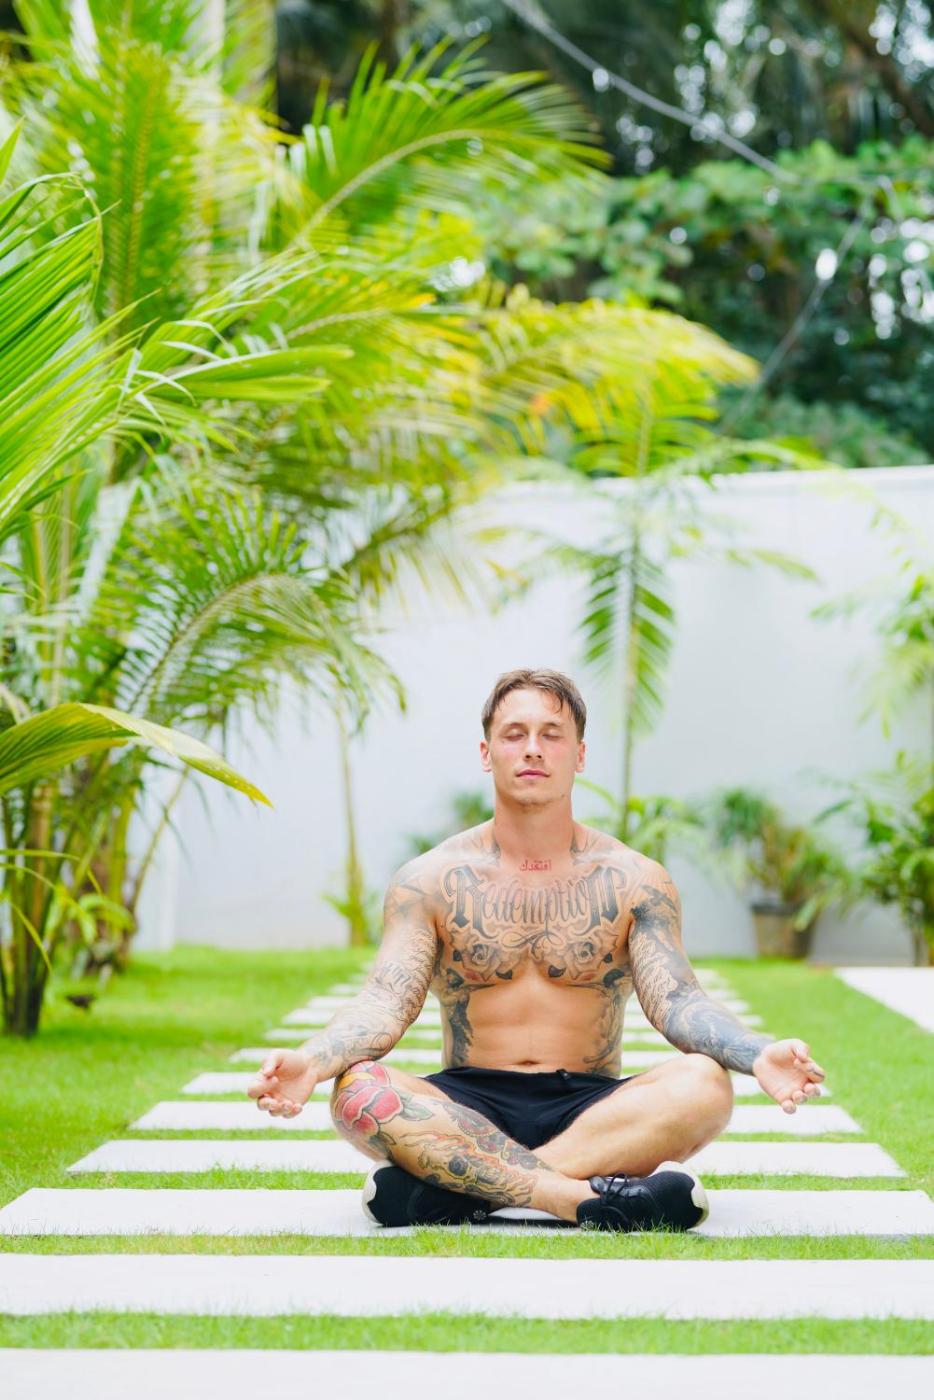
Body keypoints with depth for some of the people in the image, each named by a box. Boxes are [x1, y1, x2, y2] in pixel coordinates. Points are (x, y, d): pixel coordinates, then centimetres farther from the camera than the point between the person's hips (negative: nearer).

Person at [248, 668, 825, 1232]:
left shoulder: (633, 881, 5)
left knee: (703, 1085, -31)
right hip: (469, 1106, 0)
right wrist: (311, 1061, -29)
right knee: (358, 1091, -32)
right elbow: (387, 1001, -6)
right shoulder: (430, 880, 5)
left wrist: (758, 1055, -28)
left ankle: (454, 1187, -32)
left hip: (590, 1108, 1)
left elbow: (676, 1001, -6)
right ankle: (592, 1199, -38)